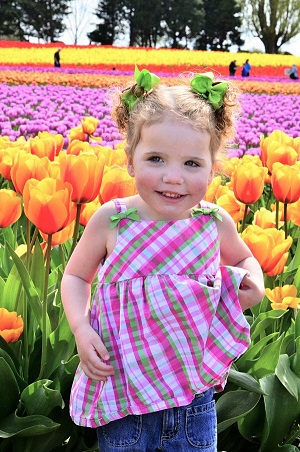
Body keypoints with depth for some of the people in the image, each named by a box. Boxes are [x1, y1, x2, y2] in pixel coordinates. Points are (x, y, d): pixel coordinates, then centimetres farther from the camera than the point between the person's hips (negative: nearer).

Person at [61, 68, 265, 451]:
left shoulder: (216, 223, -8)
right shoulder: (110, 220, -13)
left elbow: (243, 259, 14)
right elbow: (75, 276, 2)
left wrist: (255, 284, -7)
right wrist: (81, 329, -14)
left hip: (195, 390, 1)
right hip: (121, 388, -1)